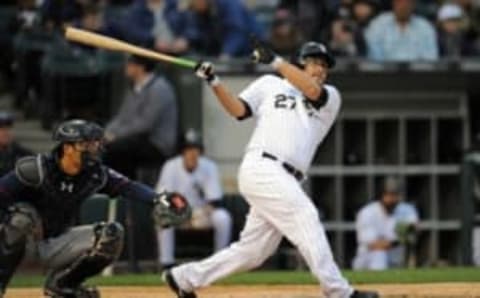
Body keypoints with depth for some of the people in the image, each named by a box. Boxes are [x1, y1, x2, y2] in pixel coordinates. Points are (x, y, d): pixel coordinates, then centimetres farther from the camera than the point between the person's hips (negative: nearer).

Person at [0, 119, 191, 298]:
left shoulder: (95, 174, -7)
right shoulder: (36, 169, -21)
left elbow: (127, 187, -18)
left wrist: (157, 199, -34)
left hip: (56, 246, 5)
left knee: (112, 234, -11)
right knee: (23, 216, -37)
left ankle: (61, 283, 6)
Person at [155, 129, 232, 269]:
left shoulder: (209, 167, -11)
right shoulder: (171, 167, -13)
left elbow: (216, 201, -11)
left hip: (202, 212, 1)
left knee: (223, 218, -30)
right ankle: (166, 264, -27)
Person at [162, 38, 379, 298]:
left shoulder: (331, 98, 19)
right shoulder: (270, 84, 16)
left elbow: (312, 90, -2)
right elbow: (238, 110, 7)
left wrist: (275, 61, -5)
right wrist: (214, 83, -7)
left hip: (286, 181, 5)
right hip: (262, 167, -5)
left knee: (253, 251, 6)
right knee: (306, 221, -18)